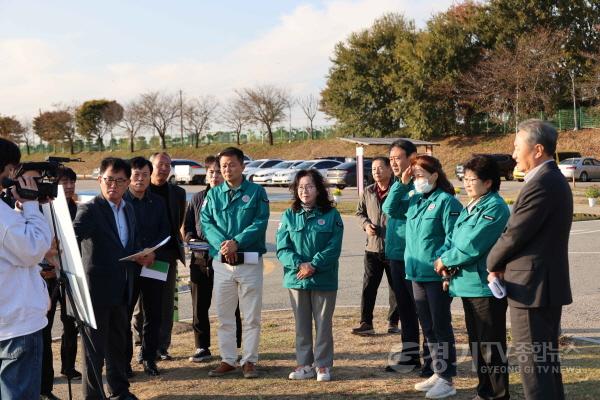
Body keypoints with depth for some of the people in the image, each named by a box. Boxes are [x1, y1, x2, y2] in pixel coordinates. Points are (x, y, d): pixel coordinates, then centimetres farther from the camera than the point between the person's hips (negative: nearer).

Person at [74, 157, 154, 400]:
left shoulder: (128, 209, 10)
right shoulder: (90, 209, -13)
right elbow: (73, 236, -29)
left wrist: (140, 255, 0)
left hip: (122, 288, 7)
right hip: (98, 287, -7)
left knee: (118, 342, 19)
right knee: (95, 345, 2)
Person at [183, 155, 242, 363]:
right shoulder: (197, 199, 11)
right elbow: (187, 227, 14)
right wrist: (191, 240, -6)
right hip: (200, 260, 4)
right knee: (199, 307, 8)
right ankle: (202, 347, 20)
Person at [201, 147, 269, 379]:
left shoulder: (256, 192, 0)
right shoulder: (213, 194, 9)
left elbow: (260, 223, -10)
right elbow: (206, 222, 1)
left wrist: (237, 242, -20)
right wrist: (221, 243, -17)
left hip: (250, 261, -3)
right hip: (221, 262, 3)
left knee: (251, 316, 2)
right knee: (224, 315, 8)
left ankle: (249, 361, 12)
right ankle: (227, 360, 18)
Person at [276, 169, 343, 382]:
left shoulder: (331, 215, -2)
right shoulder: (289, 216, 5)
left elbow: (334, 248, -8)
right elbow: (283, 248, -1)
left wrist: (313, 265, -18)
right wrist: (299, 264, -17)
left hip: (324, 279, -2)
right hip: (296, 279, 3)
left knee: (323, 323, 5)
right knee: (302, 324, 11)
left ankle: (323, 365, 14)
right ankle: (304, 364, 20)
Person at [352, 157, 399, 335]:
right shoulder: (368, 192, 6)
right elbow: (360, 212, 18)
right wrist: (366, 224, -1)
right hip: (373, 247, 3)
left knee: (396, 287, 9)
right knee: (368, 287, 1)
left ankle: (393, 322, 22)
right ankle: (366, 323, 7)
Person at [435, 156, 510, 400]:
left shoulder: (495, 207, -15)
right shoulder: (469, 208, 16)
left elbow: (473, 245, -21)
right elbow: (452, 239, 15)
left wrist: (447, 260, -10)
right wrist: (443, 258, -5)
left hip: (486, 286, -10)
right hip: (468, 284, 10)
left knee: (491, 344, -2)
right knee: (475, 342, 18)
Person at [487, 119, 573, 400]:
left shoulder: (540, 184, -20)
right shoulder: (554, 180, 13)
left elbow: (514, 234, -19)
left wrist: (493, 264, -1)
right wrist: (502, 264, 5)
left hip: (532, 286, -10)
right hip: (549, 283, 10)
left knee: (533, 365, -4)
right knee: (548, 360, 18)